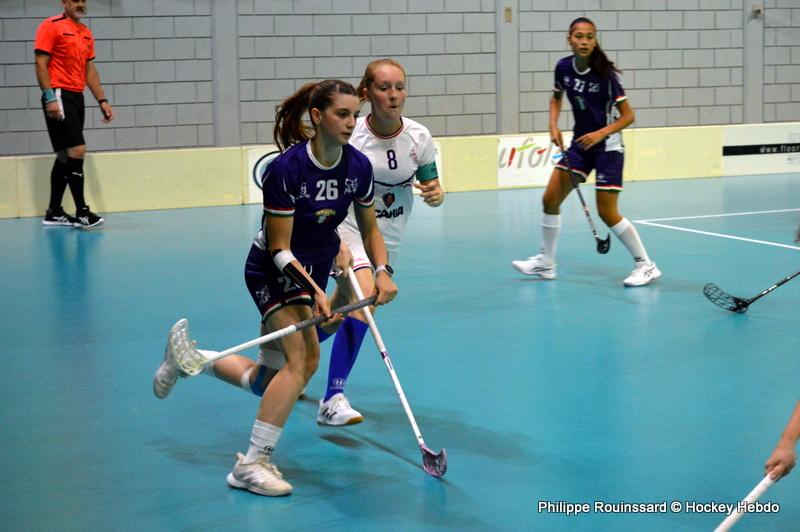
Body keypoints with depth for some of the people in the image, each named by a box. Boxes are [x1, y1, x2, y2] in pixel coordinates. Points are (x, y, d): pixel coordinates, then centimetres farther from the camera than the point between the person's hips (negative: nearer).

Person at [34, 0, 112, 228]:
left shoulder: (86, 32, 16)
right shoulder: (51, 26, -6)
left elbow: (90, 69, 19)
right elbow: (41, 63, -11)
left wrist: (102, 101, 13)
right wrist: (49, 97, -19)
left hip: (77, 97, 8)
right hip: (59, 96, -8)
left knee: (65, 155, 10)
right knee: (77, 150, -14)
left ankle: (54, 212, 16)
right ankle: (81, 212, -10)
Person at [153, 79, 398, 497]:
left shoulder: (358, 167, -9)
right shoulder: (286, 168, -25)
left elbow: (370, 230, 6)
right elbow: (279, 249, -21)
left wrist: (383, 272, -11)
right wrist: (314, 291, -31)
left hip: (314, 271, 7)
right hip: (273, 272, -7)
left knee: (267, 381, 11)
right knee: (304, 357, -26)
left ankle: (187, 359, 36)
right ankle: (251, 464, -20)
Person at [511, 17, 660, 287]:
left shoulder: (606, 74, -19)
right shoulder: (563, 67, -5)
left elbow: (628, 116, -16)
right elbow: (556, 97, 16)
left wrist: (601, 133, -29)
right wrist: (554, 125, 1)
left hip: (607, 146, -6)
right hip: (580, 144, 6)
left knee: (607, 213, -8)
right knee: (550, 199, 2)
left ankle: (646, 265, 6)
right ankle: (546, 262, 18)